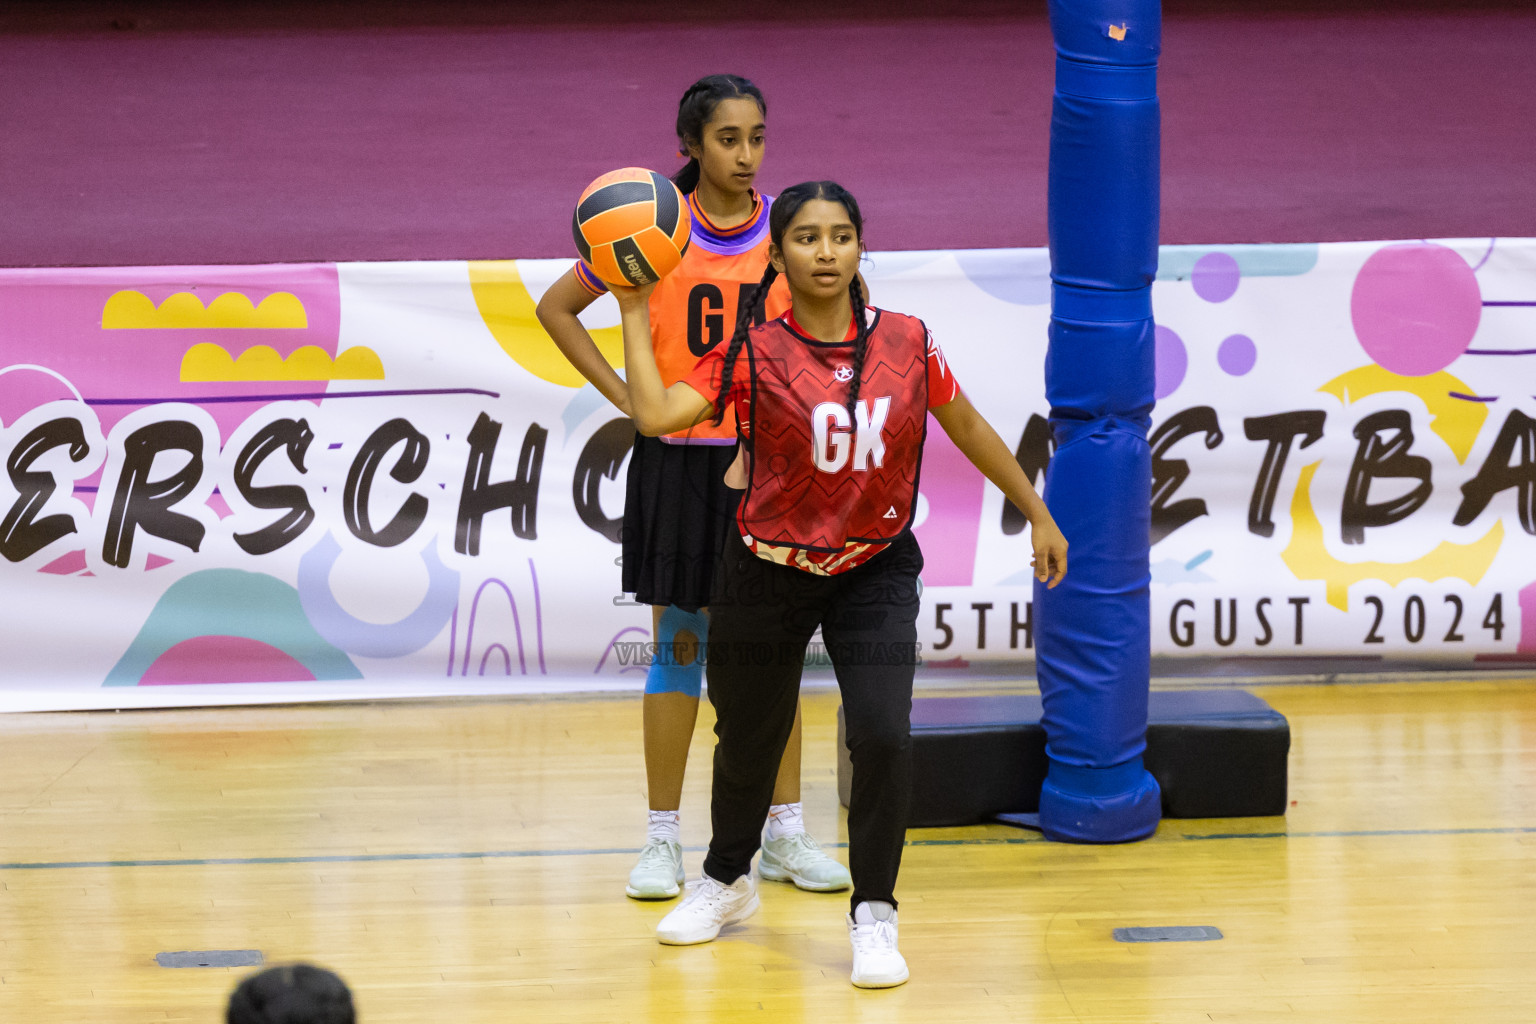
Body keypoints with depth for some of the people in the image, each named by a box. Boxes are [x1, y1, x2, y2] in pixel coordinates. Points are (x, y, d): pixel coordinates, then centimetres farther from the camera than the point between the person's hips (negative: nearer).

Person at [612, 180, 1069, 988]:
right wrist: (634, 310, -22)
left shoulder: (906, 344, -6)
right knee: (747, 741, 16)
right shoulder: (752, 354, -13)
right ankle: (727, 880, 46)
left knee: (883, 736, -18)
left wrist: (1036, 513, 14)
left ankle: (874, 917, 1)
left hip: (874, 572, 0)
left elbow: (968, 427, 8)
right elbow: (656, 413, -26)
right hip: (766, 575, 0)